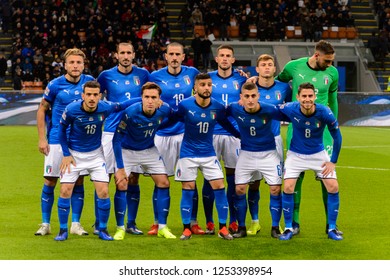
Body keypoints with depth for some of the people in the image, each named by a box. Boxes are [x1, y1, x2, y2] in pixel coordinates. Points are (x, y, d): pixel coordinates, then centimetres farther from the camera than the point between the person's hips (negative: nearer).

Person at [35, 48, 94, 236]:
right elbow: (42, 110, 1)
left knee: (78, 182, 3)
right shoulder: (55, 85, -7)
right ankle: (45, 224, 9)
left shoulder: (89, 81, 1)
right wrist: (42, 138, -5)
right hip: (56, 141, -2)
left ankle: (76, 224, 11)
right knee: (50, 182, -1)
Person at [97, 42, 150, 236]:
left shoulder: (142, 75, 5)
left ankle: (130, 224, 13)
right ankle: (99, 224, 5)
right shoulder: (106, 76, 1)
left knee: (133, 179, 4)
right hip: (112, 132, -2)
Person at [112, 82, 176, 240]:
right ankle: (120, 228, 0)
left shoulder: (164, 110, -21)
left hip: (149, 150, 4)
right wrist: (120, 168, -26)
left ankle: (162, 227, 7)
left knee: (163, 183, -3)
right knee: (121, 185, -14)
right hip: (127, 150, -4)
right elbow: (117, 138, -24)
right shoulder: (130, 113, -31)